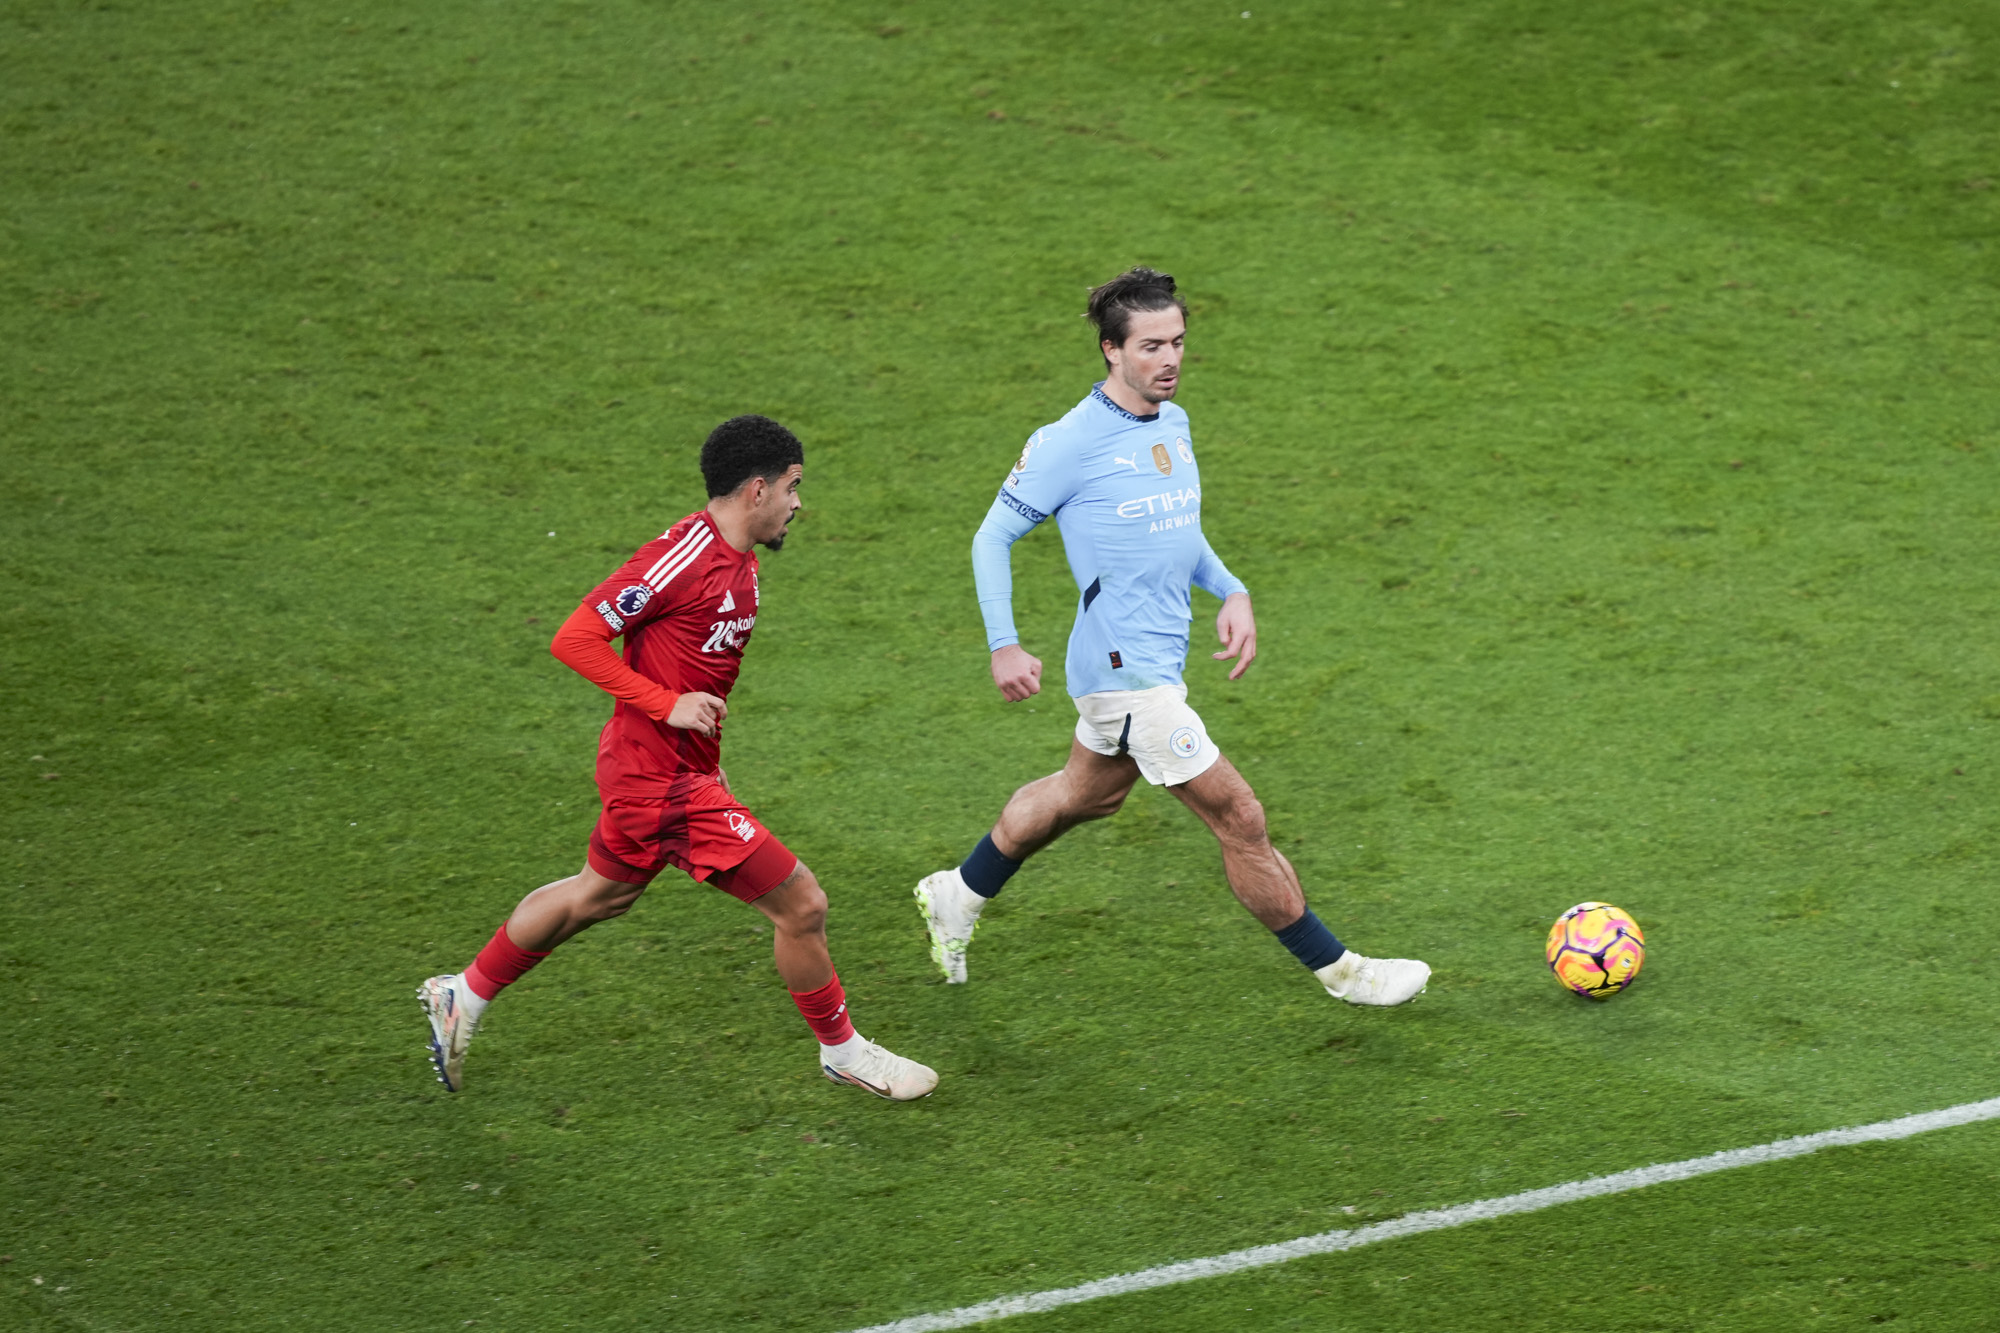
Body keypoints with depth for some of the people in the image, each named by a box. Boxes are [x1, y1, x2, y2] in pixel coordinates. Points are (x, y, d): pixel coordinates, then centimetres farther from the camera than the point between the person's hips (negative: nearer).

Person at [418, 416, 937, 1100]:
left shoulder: (737, 559, 7)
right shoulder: (686, 556, -23)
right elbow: (574, 639, -22)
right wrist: (668, 704, -24)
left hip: (683, 768, 10)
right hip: (661, 779, -10)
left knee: (599, 895, 27)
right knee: (801, 905, -6)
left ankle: (464, 997, 40)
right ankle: (841, 1050, 13)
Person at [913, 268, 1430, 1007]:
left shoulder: (1175, 422, 7)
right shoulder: (1069, 443, -17)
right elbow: (993, 537, -8)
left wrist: (1231, 592, 7)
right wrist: (1004, 646, -14)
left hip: (1156, 659, 9)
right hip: (1126, 669, -9)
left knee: (1084, 794, 27)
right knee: (1237, 816, -5)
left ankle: (957, 896, 46)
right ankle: (1338, 970, 6)